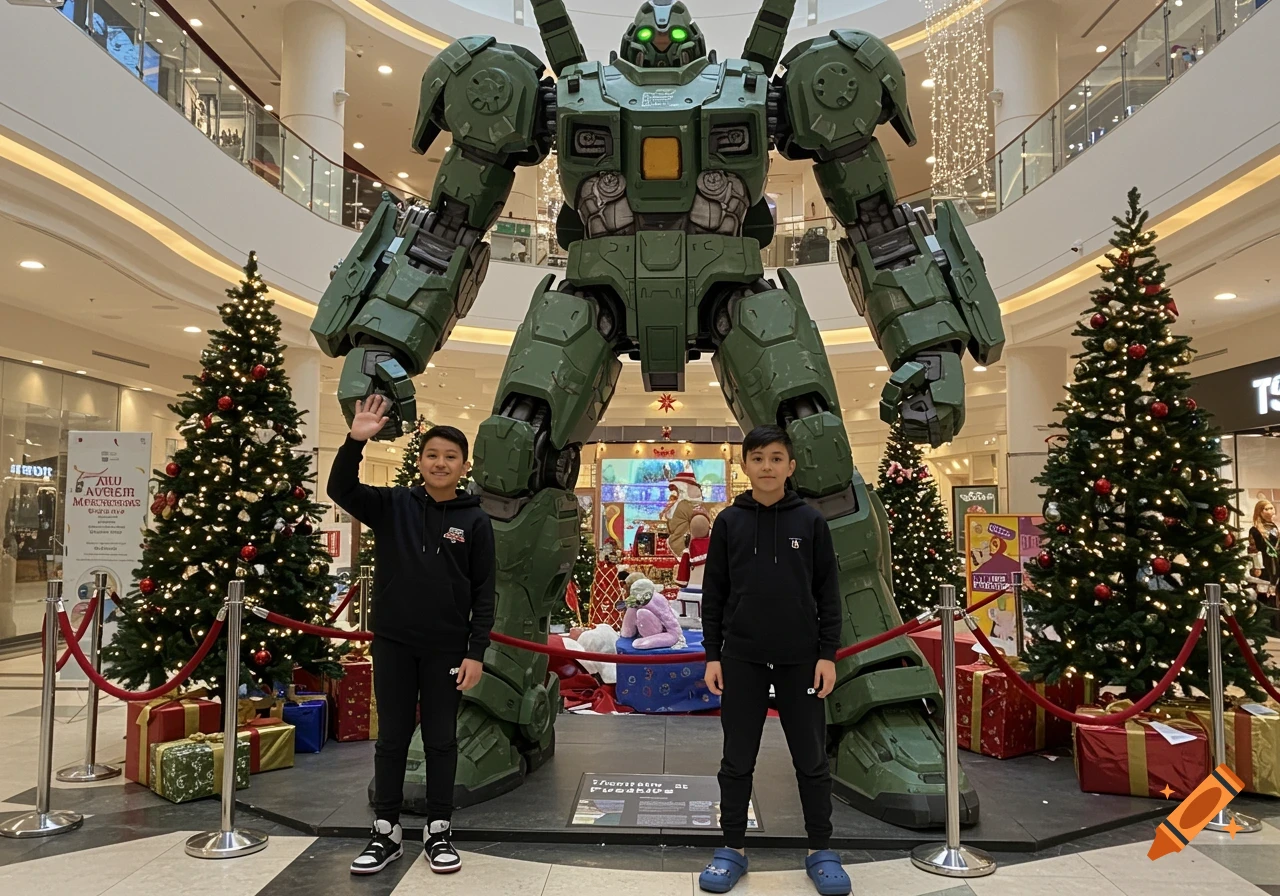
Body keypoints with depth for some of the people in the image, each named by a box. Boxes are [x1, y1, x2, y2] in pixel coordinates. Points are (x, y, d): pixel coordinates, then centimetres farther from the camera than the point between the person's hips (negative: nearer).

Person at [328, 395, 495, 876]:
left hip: (447, 649, -1)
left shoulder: (475, 521, -2)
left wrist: (476, 652, -7)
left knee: (441, 740, 10)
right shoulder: (392, 506, 1)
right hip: (393, 643, 1)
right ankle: (386, 832, 24)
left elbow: (483, 592, -2)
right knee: (391, 739, 11)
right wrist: (356, 440, -27)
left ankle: (438, 833, 24)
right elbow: (340, 490, -12)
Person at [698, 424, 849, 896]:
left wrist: (828, 654, -3)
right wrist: (712, 655, 0)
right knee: (737, 760, 9)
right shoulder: (728, 522, 2)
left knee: (811, 759, 9)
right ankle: (733, 848, 23)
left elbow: (828, 592, 2)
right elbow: (714, 592, 3)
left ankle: (821, 851, 23)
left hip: (801, 659, 0)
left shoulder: (811, 521, 0)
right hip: (741, 658, 1)